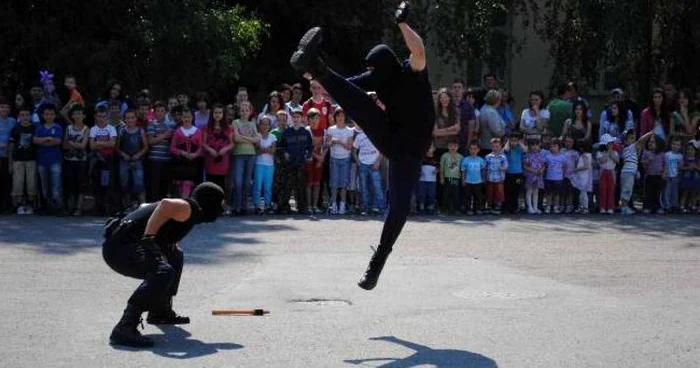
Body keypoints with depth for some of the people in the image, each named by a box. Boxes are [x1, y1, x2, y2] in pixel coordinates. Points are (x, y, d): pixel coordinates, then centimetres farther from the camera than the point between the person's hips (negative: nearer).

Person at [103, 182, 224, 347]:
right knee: (162, 271, -31)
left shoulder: (183, 209, 20)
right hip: (118, 247, -11)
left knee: (174, 255, 28)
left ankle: (160, 312, 35)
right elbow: (166, 204, -29)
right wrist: (148, 239, -32)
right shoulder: (189, 208, -9)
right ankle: (125, 328, -37)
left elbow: (145, 207, 31)